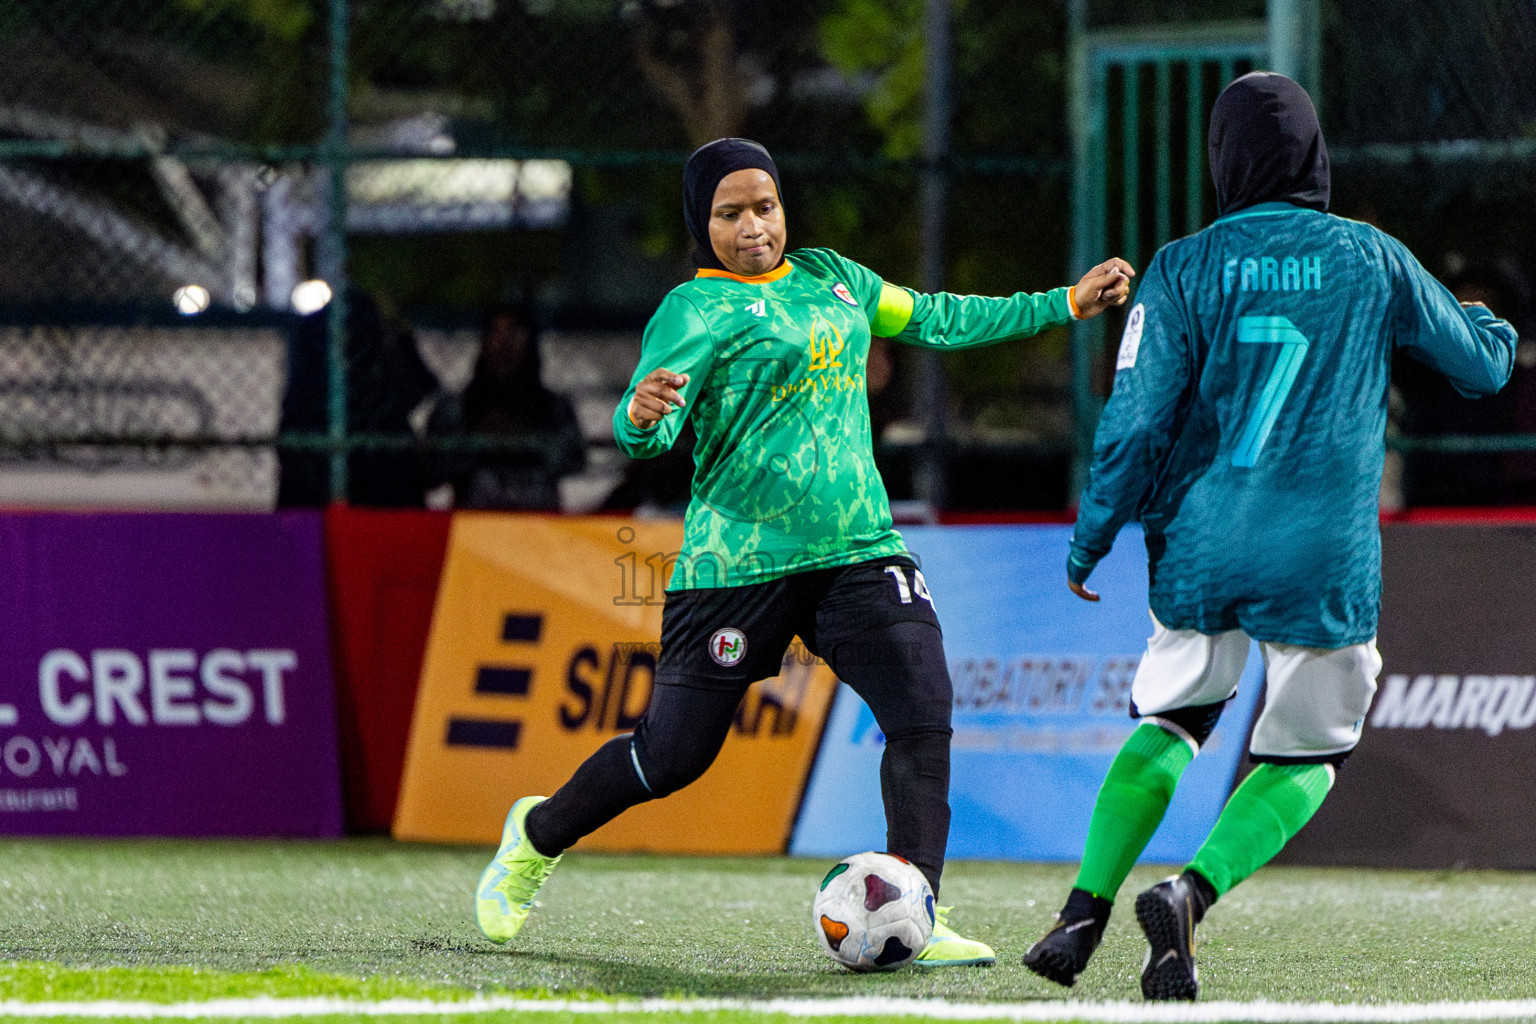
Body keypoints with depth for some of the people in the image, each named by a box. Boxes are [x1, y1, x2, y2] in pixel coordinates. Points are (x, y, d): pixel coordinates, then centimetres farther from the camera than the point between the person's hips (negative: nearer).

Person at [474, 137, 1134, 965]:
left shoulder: (826, 276, 14)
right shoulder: (698, 308, -7)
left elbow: (931, 320, 27)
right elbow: (645, 433, -18)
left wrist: (1063, 305, 28)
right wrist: (641, 415, -43)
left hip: (858, 549, 5)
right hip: (738, 563, -5)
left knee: (923, 716, -16)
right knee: (672, 755, 2)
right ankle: (537, 834, 30)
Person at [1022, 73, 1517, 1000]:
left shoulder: (1186, 269, -1)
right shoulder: (1375, 261, 2)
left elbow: (1136, 422, -4)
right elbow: (1484, 364, 15)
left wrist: (1091, 539, 9)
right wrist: (1497, 330, 39)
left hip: (1201, 546, 2)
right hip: (1325, 562, -1)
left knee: (1169, 724, 22)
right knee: (1308, 754, 12)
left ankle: (1085, 911, 8)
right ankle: (1192, 893, -12)